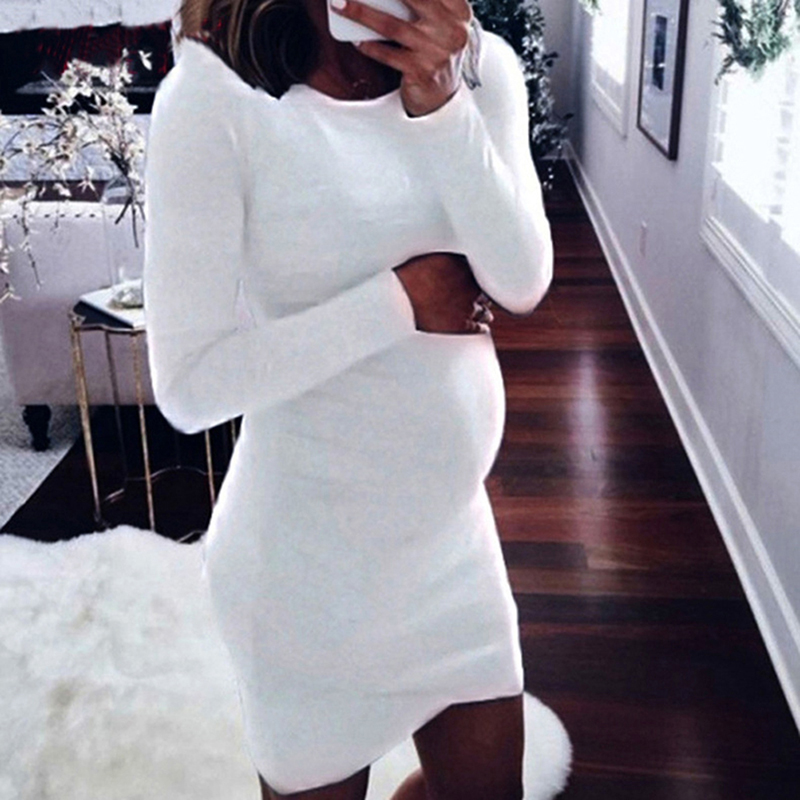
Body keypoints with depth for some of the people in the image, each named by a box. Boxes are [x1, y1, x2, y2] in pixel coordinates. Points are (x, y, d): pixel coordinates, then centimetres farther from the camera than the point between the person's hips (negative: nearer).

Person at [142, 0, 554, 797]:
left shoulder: (481, 66, -3)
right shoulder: (217, 93, -19)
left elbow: (522, 283, -14)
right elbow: (190, 384, -21)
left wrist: (440, 102, -25)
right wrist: (401, 297, -19)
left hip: (454, 527, 5)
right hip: (311, 547, -5)